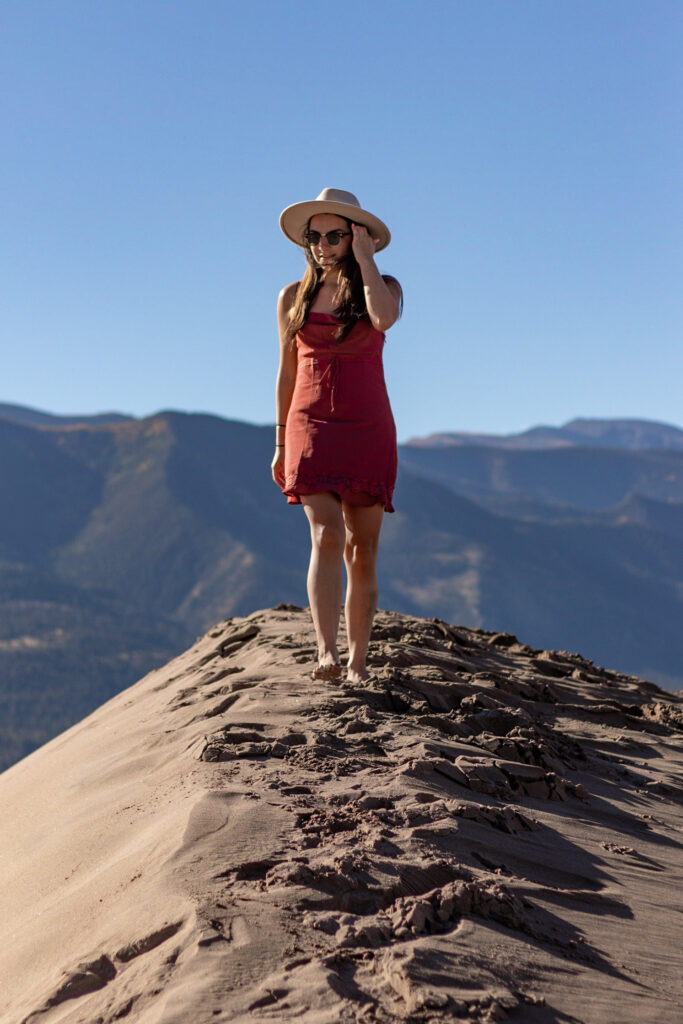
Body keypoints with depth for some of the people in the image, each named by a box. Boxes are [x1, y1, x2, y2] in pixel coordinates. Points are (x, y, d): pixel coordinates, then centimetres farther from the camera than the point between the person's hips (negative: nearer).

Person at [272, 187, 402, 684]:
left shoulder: (384, 287, 4)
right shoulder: (294, 297, 9)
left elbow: (385, 317, -22)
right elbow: (287, 373, 13)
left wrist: (364, 259, -12)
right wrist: (281, 444, 11)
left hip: (368, 429, 0)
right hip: (311, 426, 0)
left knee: (362, 549, 2)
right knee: (326, 535, -19)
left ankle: (358, 662, 11)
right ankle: (327, 651, -27)